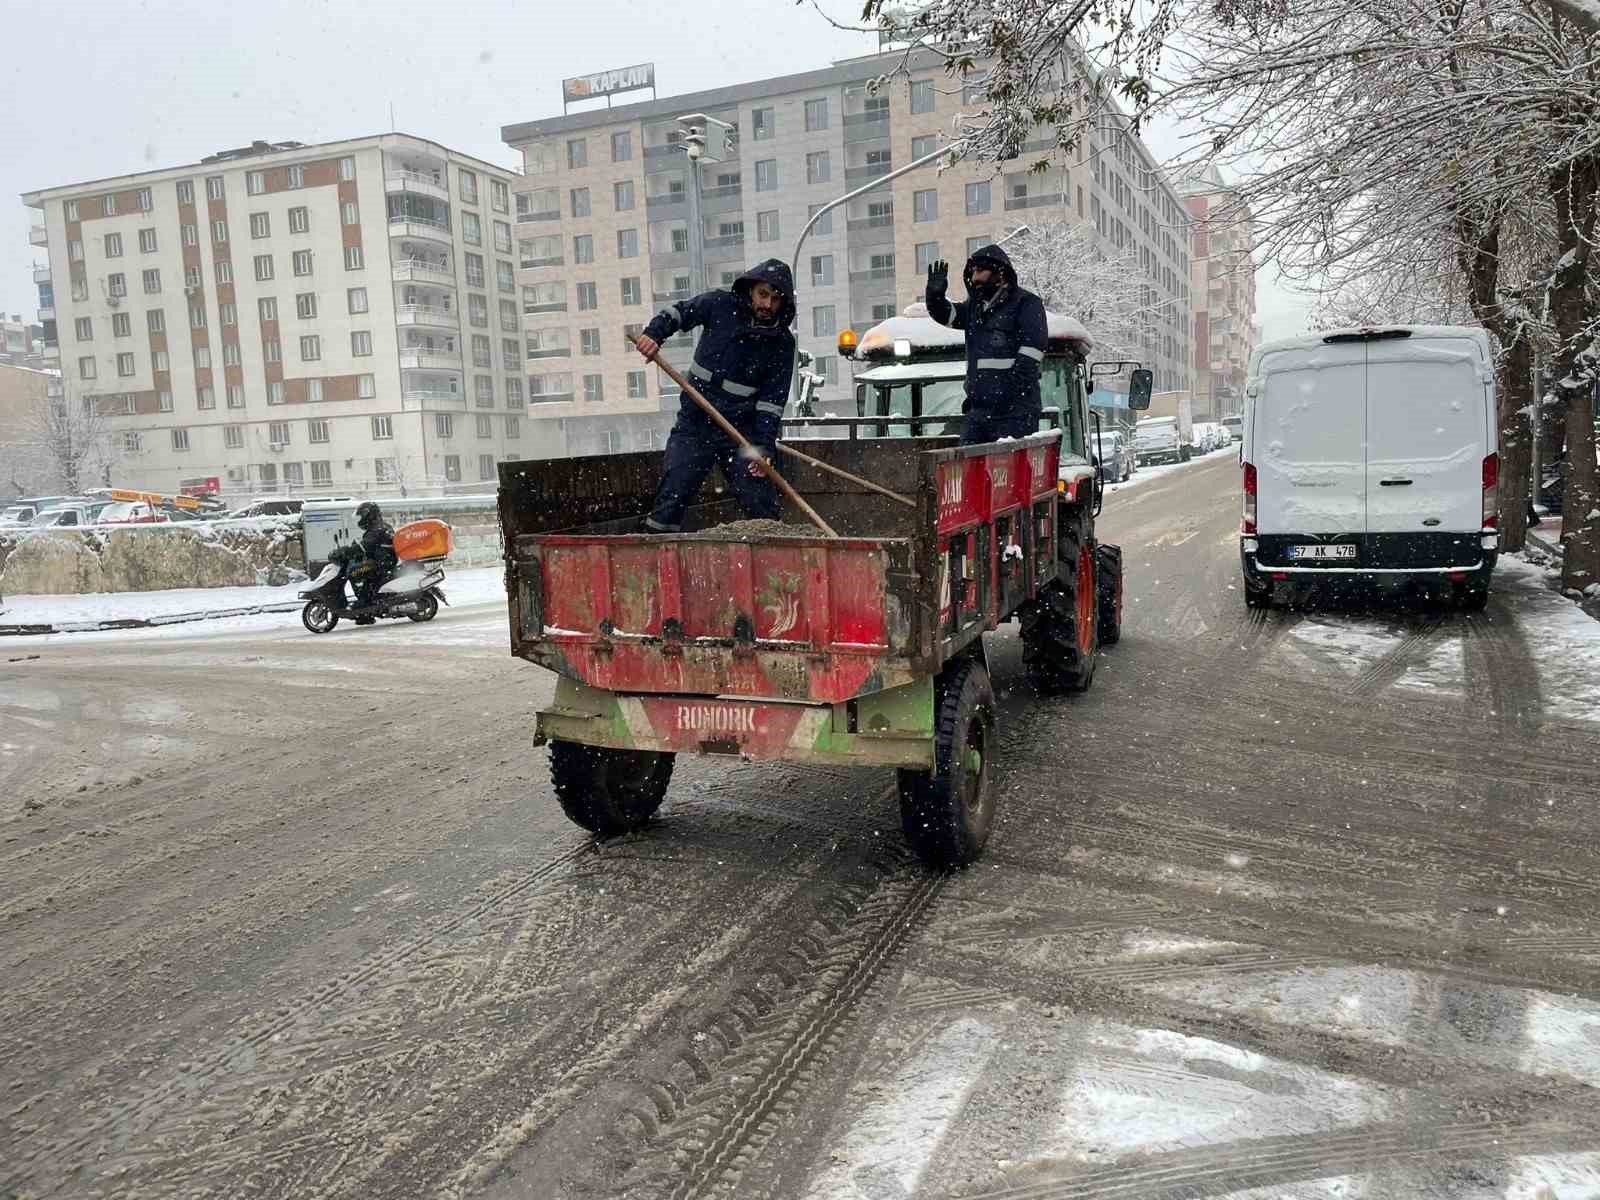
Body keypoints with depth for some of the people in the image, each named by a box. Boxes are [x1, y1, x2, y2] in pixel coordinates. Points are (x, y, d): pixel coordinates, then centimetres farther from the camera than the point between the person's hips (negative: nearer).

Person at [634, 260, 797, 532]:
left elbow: (772, 400, -6)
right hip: (694, 424, 0)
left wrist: (764, 446, -15)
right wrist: (654, 333, -9)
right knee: (671, 498, -4)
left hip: (741, 430, 0)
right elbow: (678, 312, 11)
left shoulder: (782, 343, -4)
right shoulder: (721, 305, -3)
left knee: (763, 508, -2)